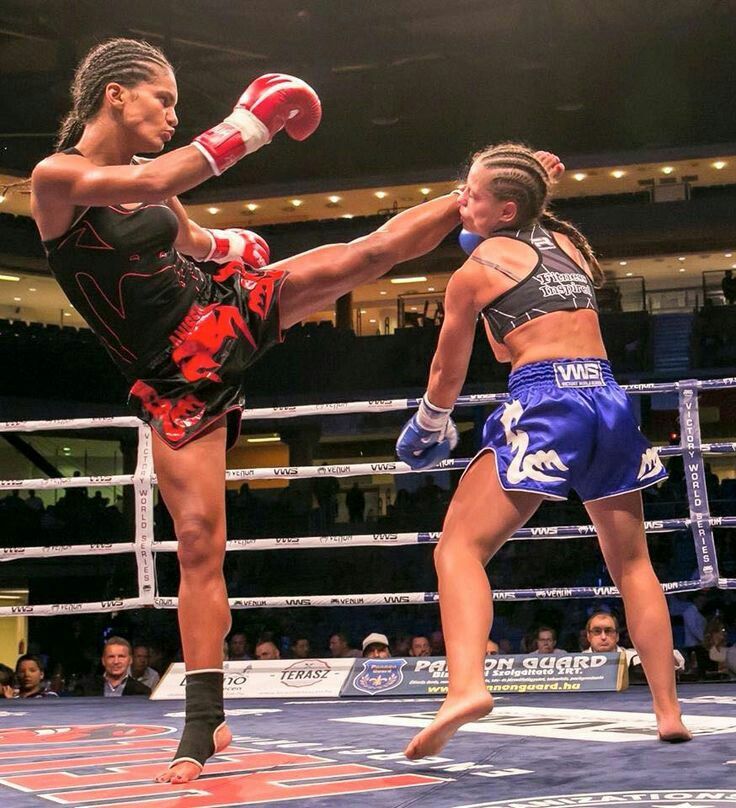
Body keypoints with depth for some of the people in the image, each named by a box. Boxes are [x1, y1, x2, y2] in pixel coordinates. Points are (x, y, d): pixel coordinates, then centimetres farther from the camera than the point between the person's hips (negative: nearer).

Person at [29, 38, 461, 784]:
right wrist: (246, 127, -27)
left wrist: (229, 246, 1)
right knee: (198, 541, -8)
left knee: (369, 252, -4)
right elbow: (148, 185, -32)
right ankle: (204, 723, 0)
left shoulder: (150, 184, 5)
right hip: (178, 380, -5)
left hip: (226, 310, 5)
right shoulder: (55, 178, -13)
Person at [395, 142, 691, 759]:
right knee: (632, 562, 19)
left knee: (460, 548, -5)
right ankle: (669, 712, 17)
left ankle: (466, 686, -28)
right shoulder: (569, 240, 18)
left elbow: (448, 373, 14)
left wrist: (427, 430, 30)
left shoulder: (474, 271, 4)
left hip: (545, 404, -6)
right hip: (611, 400, 6)